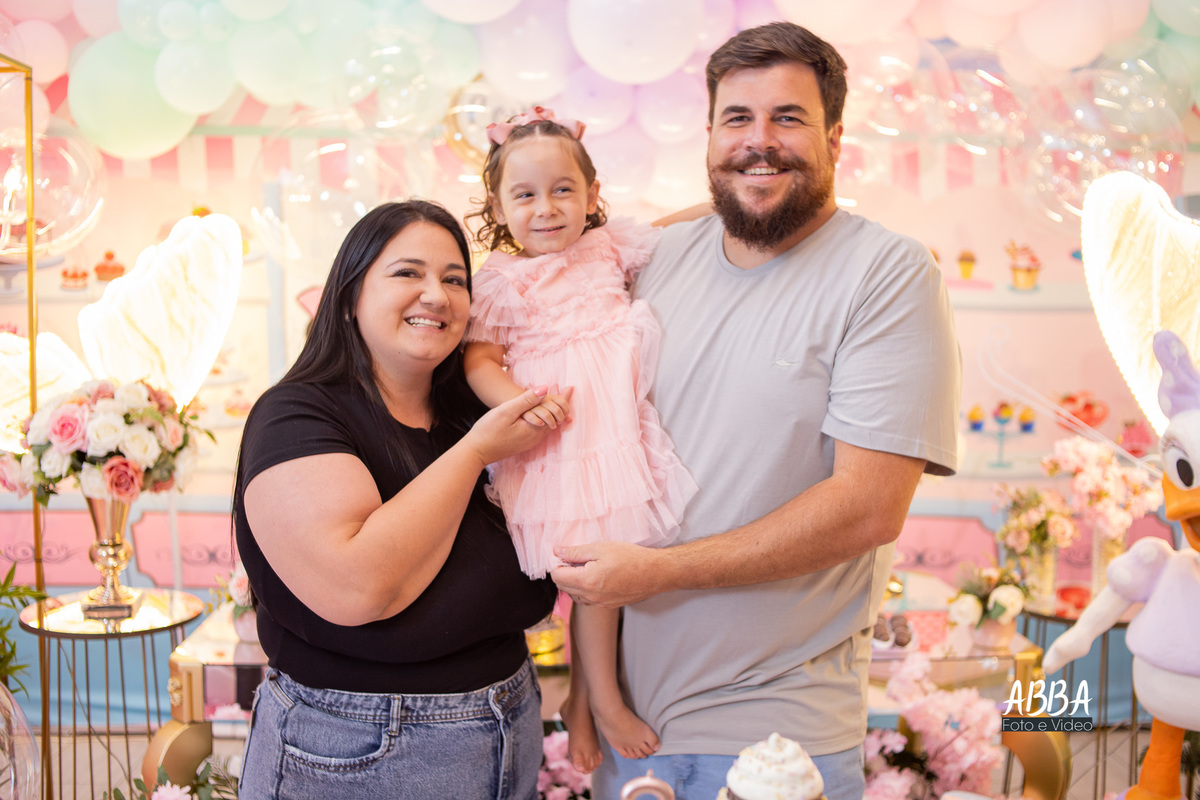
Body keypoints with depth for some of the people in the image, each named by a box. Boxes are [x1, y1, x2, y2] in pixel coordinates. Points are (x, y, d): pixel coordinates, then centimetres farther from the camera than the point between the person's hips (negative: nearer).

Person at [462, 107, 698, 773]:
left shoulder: (608, 246, 11)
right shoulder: (502, 281, -3)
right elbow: (479, 360, -5)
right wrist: (518, 401, -21)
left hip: (622, 423, 5)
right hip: (562, 437, -5)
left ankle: (579, 702, 25)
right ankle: (605, 704, 16)